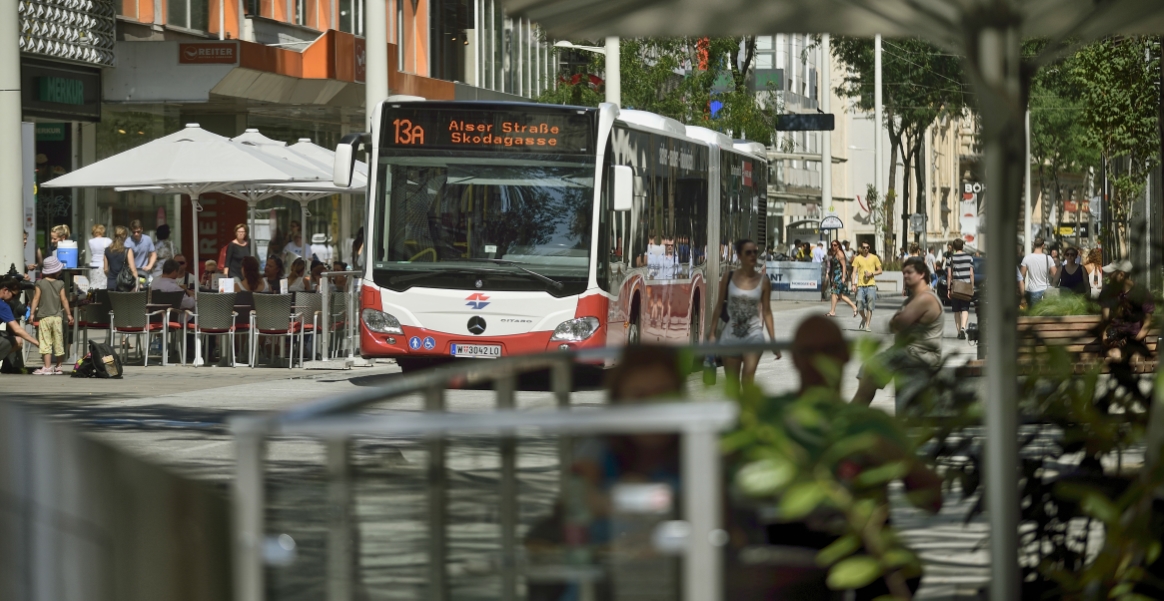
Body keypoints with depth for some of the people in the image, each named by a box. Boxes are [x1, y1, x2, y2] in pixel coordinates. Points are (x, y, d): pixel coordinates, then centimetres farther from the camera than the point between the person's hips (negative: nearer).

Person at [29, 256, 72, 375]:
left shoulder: (40, 283, -3)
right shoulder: (60, 284, 0)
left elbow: (36, 299, -5)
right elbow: (64, 300, 1)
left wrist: (32, 313, -1)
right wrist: (69, 314, 8)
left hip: (44, 317, -2)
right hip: (57, 316, 2)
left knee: (45, 342, -5)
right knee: (58, 342, 12)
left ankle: (47, 367, -15)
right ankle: (58, 367, 20)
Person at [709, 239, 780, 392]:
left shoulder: (763, 281, -3)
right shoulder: (728, 277, -2)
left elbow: (766, 311, 2)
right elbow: (719, 306, 5)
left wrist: (773, 341, 1)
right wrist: (712, 333, 1)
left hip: (753, 335, -2)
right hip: (731, 334, 2)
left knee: (748, 376, -19)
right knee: (732, 383, 8)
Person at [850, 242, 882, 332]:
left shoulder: (874, 258, 8)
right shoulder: (857, 259, 6)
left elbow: (880, 271, 11)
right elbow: (854, 272, 2)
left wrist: (872, 273, -8)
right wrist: (853, 284, -8)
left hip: (871, 285, 0)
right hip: (860, 285, 0)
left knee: (870, 306, -6)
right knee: (860, 306, -3)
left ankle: (868, 325, -1)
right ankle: (864, 319, 26)